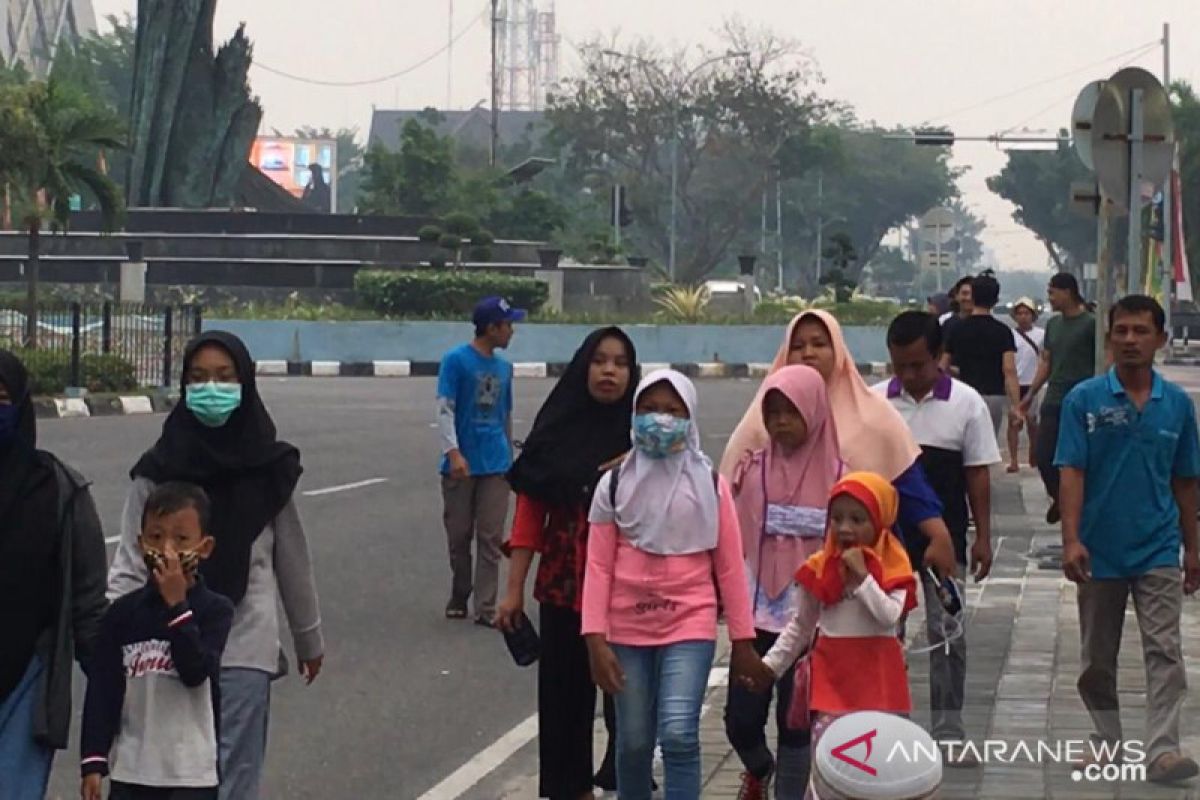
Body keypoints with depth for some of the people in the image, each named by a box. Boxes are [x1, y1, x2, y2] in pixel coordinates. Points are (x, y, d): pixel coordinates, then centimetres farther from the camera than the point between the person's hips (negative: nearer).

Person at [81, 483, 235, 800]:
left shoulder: (215, 609, -5)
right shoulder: (124, 612, 2)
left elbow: (196, 672, -20)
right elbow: (102, 688, 2)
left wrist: (177, 606, -23)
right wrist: (93, 761, -2)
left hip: (192, 774, -3)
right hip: (131, 771, 3)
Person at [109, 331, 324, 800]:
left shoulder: (268, 467, 2)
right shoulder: (159, 470, 0)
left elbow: (292, 559, 10)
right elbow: (131, 562, -4)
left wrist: (309, 638, 18)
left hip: (245, 649, -1)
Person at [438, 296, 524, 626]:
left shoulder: (504, 367, 12)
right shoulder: (456, 360, -6)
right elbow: (444, 409, -11)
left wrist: (509, 456, 22)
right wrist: (453, 452, -22)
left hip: (496, 465, 4)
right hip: (462, 464, -4)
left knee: (491, 539, -2)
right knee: (459, 536, 7)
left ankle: (485, 608, -2)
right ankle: (458, 597, 24)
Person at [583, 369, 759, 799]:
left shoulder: (710, 484, 1)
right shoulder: (614, 484, 1)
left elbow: (729, 566, 4)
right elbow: (598, 566, 0)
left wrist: (742, 638, 5)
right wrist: (596, 639, -7)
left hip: (689, 624, -2)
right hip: (628, 628, 2)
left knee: (679, 735, -16)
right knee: (633, 742, 10)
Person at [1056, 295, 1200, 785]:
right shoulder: (1084, 400, -4)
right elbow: (1071, 472, -8)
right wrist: (1071, 539, -18)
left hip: (1157, 550, 0)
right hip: (1099, 551, 0)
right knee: (1096, 658, 11)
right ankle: (1107, 740, 27)